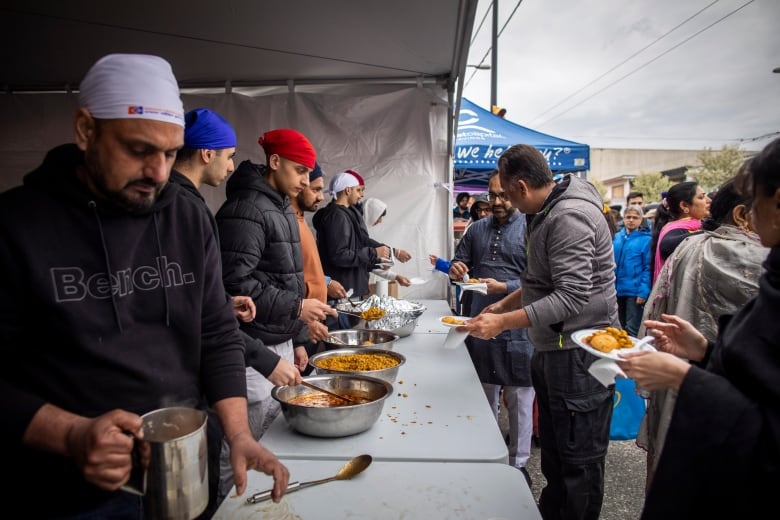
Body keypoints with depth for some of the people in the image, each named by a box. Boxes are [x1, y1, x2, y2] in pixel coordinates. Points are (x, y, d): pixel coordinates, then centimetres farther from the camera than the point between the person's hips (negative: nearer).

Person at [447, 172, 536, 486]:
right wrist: (456, 270, -8)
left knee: (519, 400, 9)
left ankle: (518, 463, 27)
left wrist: (504, 287, -24)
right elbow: (460, 262, 15)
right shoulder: (477, 229, 8)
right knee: (484, 395, 18)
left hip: (517, 328, -5)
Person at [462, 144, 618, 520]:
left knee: (579, 459, 5)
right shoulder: (545, 213, 11)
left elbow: (572, 298, -27)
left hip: (578, 351, -10)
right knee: (553, 449, 22)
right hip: (551, 348, 10)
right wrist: (504, 304, 14)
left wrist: (503, 322, -26)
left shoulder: (569, 217, -21)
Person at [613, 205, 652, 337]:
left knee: (632, 330, -1)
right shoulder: (617, 237, 7)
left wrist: (644, 291, -18)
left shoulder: (646, 239, -8)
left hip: (635, 291, -5)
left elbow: (648, 268, -11)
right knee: (621, 328, 19)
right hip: (618, 290, 5)